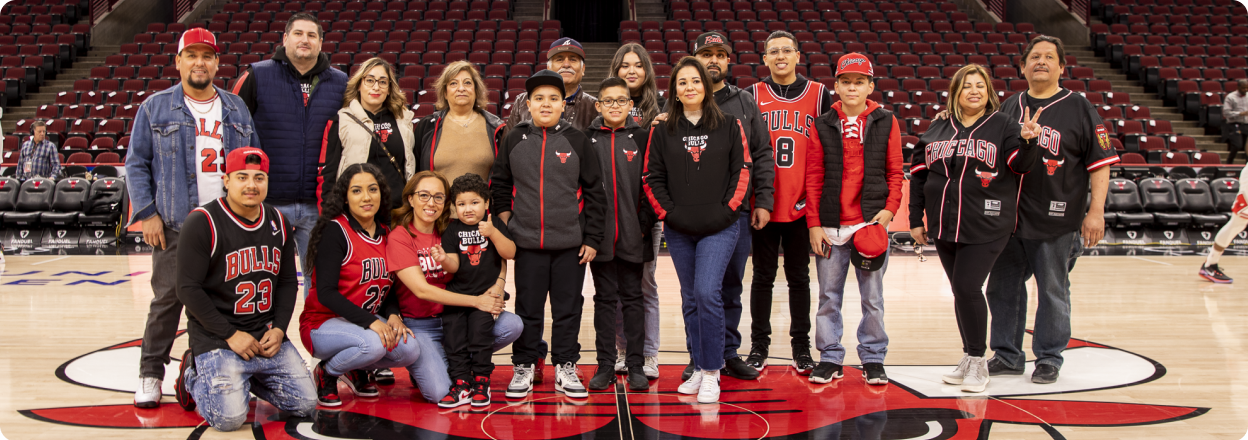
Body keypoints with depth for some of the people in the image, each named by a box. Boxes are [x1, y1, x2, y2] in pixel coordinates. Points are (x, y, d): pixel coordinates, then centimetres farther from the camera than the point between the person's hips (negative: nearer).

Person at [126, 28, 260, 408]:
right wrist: (147, 213, -5)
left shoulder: (236, 109, 13)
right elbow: (137, 163, 4)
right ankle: (150, 375, 10)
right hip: (175, 224, -2)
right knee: (168, 299, -1)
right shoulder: (156, 107, 5)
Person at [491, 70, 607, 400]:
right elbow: (499, 185, 14)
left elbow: (594, 193, 2)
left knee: (568, 308, 7)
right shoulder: (513, 140, 4)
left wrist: (592, 239, 0)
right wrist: (504, 220, 4)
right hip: (527, 243, 0)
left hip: (571, 244, 0)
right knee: (528, 308, 7)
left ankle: (565, 368, 18)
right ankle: (524, 367, 19)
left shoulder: (577, 141, 1)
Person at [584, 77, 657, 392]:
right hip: (599, 233, 1)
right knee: (605, 298, 6)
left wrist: (645, 223, -6)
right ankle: (606, 365, 12)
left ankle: (636, 365, 11)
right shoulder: (587, 139, 5)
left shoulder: (641, 138, 3)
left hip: (633, 234, 0)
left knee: (632, 297, 6)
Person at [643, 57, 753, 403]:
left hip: (719, 228, -3)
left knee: (707, 292, -15)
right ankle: (699, 369, 20)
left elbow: (742, 171, 0)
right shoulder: (662, 131, 6)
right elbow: (652, 177, 5)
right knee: (690, 299, 9)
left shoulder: (729, 126, 2)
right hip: (679, 230, 3)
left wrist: (727, 209, -9)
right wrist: (669, 212, -5)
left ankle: (712, 373, -5)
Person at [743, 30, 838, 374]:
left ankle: (801, 349, 17)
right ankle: (758, 348, 14)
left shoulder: (819, 95, 5)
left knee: (799, 277, 8)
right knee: (763, 277, 6)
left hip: (802, 204, 0)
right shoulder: (752, 96, 4)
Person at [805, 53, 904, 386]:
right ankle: (830, 358, 15)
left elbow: (895, 172, 6)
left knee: (872, 296, 5)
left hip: (871, 222, -1)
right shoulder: (822, 125, 6)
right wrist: (814, 224, 0)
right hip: (831, 224, 1)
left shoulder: (886, 122, 5)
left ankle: (873, 358, 17)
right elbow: (813, 178, 5)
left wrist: (890, 208, -8)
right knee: (829, 296, 5)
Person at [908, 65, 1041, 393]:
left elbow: (1020, 165, -7)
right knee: (960, 292, 10)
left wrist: (1027, 140, -27)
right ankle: (970, 358, 23)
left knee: (968, 288, -12)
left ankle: (978, 361, 3)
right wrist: (915, 219, 10)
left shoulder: (1002, 126, 2)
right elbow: (918, 174, 13)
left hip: (986, 228, -4)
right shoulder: (938, 130, 10)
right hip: (944, 227, 4)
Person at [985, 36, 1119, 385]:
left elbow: (1100, 163, -4)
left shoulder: (1079, 108, -1)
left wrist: (1096, 210, -12)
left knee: (1053, 292, 3)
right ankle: (1007, 355, 22)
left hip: (1057, 221, -5)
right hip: (1008, 217, 5)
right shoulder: (1009, 108, 12)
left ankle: (1049, 359, 15)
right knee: (1003, 288, 10)